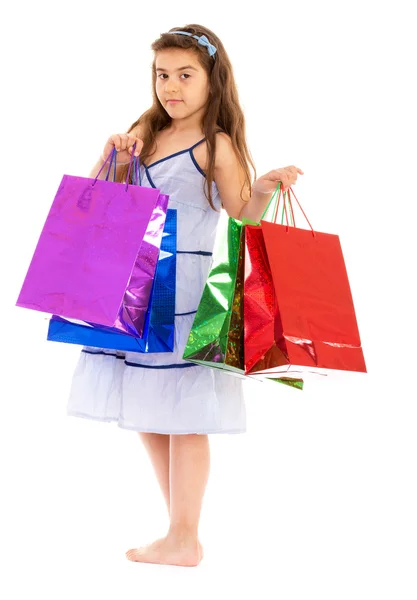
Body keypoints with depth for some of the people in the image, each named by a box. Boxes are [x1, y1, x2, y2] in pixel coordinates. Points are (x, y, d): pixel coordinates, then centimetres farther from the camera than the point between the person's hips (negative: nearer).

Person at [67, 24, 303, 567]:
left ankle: (184, 541, 11)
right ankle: (182, 530, 25)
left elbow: (244, 216, -4)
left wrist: (265, 189, -22)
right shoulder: (145, 133, 12)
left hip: (185, 294, -7)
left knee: (182, 416, -2)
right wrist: (111, 160, -1)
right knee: (147, 415, 12)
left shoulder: (218, 145, -5)